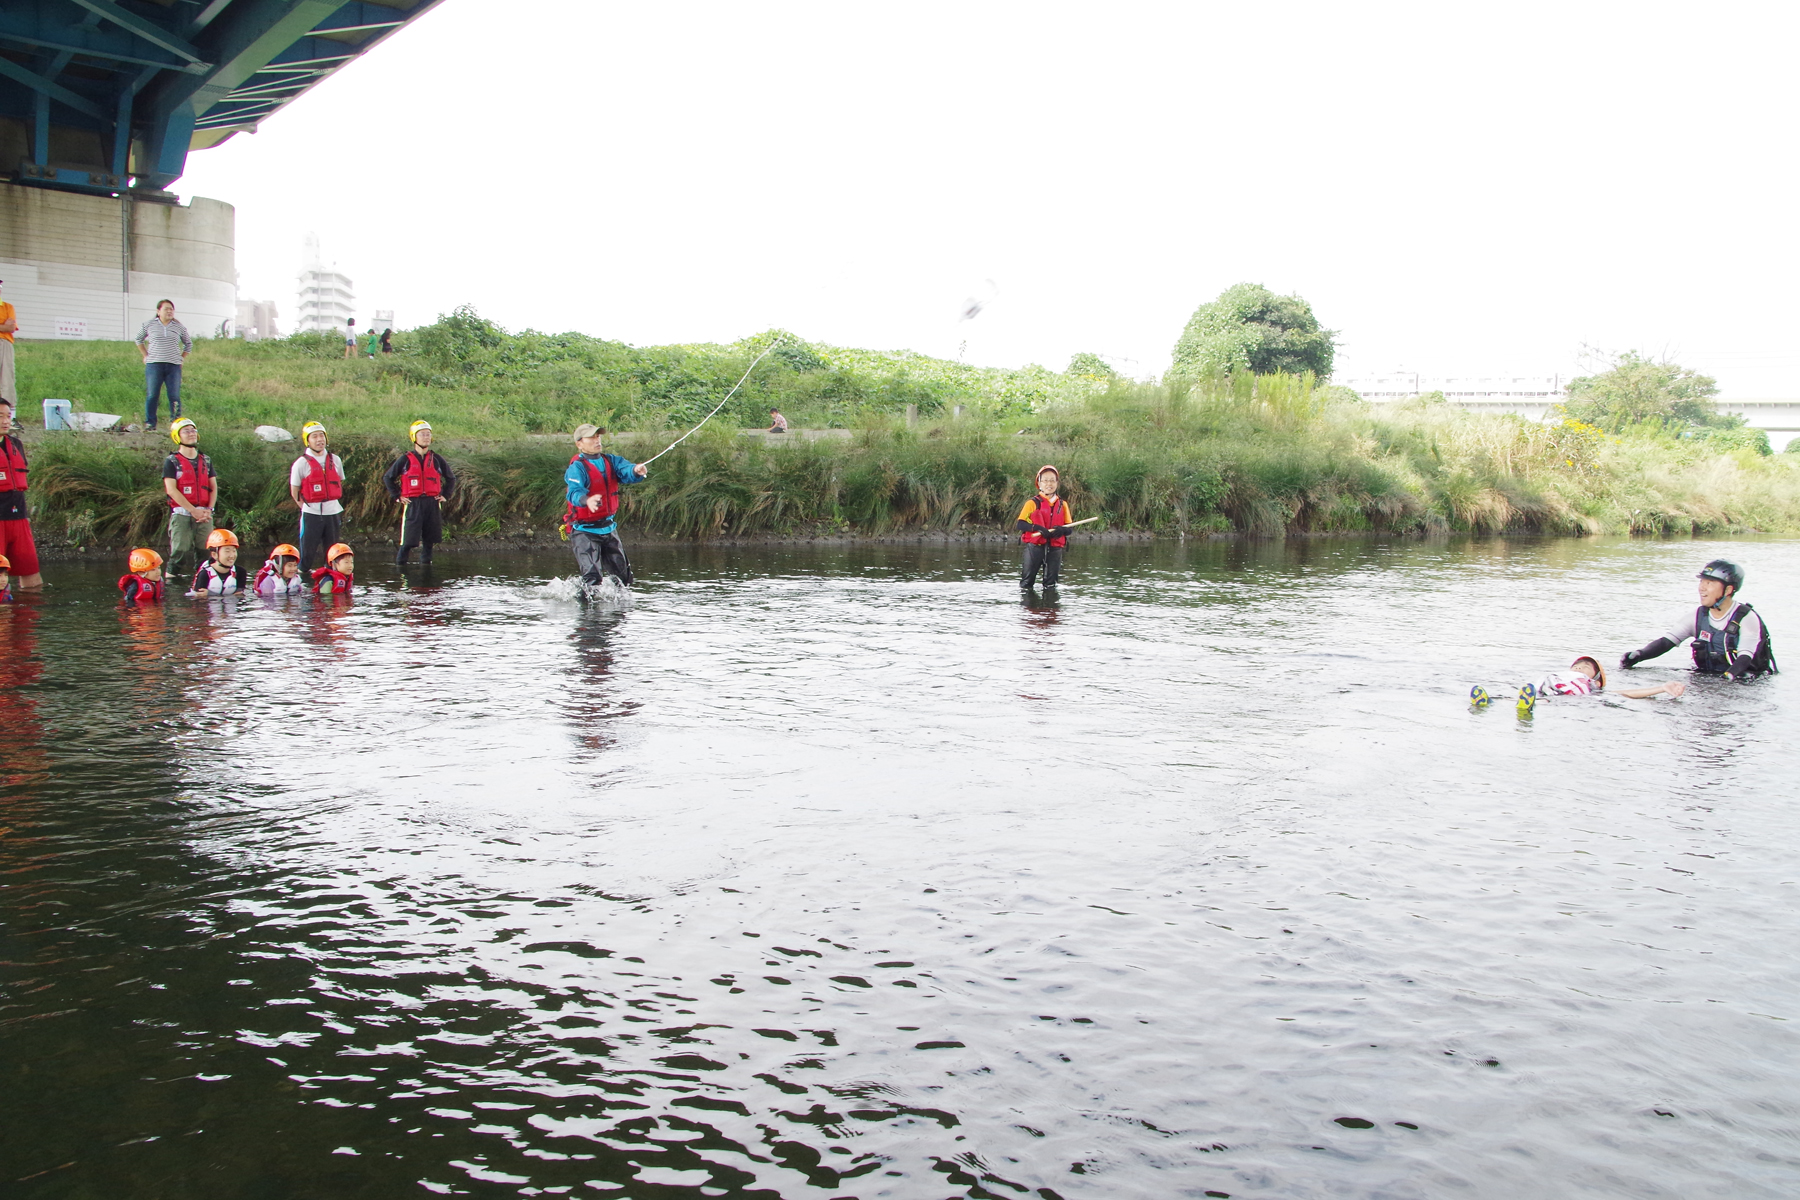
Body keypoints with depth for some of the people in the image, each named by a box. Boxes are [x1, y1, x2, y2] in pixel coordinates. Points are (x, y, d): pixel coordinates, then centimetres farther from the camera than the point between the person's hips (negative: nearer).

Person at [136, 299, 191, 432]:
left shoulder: (179, 327, 9)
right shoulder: (149, 325, 6)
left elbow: (189, 344, 22)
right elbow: (139, 339, 21)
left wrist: (182, 358, 11)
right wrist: (145, 355, 13)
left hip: (174, 366, 1)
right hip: (154, 365, -1)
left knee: (174, 396, -4)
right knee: (152, 395, -3)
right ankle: (150, 424, 3)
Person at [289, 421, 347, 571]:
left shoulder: (335, 460, 7)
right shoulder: (301, 463, -4)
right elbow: (294, 491, 1)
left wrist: (332, 503, 9)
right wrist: (307, 507, -2)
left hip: (333, 512, 4)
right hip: (311, 514, -4)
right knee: (307, 552, -2)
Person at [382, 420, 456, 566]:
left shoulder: (436, 459, 9)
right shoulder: (406, 460, 2)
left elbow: (451, 478, 21)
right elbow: (387, 478, 10)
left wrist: (445, 495, 11)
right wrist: (397, 496, 2)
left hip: (432, 503, 3)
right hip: (412, 504, -3)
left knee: (430, 538, 5)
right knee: (408, 539, -7)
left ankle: (426, 561, 17)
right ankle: (399, 564, 2)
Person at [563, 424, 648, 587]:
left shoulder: (610, 461, 5)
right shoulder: (577, 467, -13)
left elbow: (626, 471, -14)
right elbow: (575, 492, -30)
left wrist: (636, 470, -38)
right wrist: (587, 501, -53)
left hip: (609, 528, 6)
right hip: (584, 531, -6)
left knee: (623, 576, 13)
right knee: (593, 577, -18)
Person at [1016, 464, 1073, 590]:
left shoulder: (1063, 504, 11)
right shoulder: (1033, 503, -1)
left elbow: (1069, 528, 9)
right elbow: (1020, 524, -9)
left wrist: (1061, 530, -15)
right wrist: (1038, 528, -25)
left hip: (1055, 548, 3)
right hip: (1035, 546, -3)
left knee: (1051, 584, 7)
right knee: (1027, 582, -1)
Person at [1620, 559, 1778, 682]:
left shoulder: (1747, 618, -9)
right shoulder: (1698, 616, 6)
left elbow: (1745, 657, -20)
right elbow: (1666, 641, -2)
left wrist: (1729, 676, -41)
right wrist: (1639, 655, -21)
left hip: (1740, 682, -3)